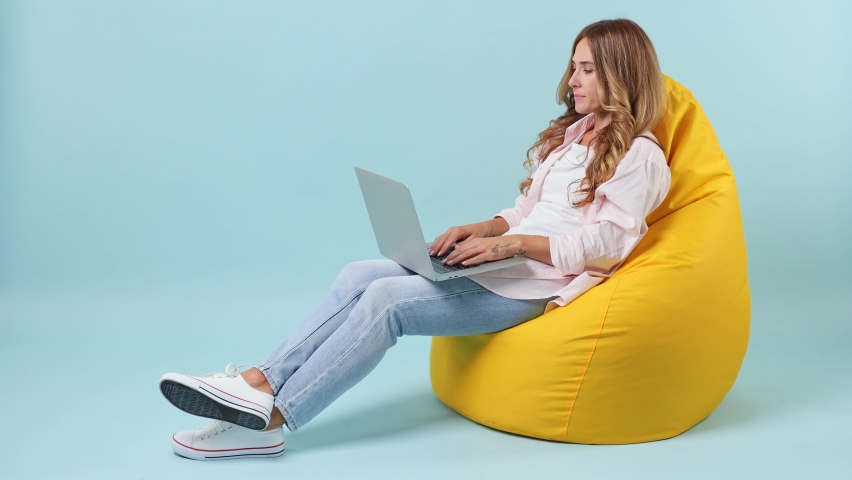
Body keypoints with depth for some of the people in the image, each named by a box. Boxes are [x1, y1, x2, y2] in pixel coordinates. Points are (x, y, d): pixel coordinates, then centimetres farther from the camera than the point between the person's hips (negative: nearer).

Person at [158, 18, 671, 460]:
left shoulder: (639, 156, -3)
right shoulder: (569, 135, 21)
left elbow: (605, 245, -12)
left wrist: (513, 242, -19)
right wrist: (482, 229, 2)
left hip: (537, 283, -8)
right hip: (497, 262, 8)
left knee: (387, 299, -24)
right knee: (359, 276, -13)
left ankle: (269, 420, -20)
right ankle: (258, 383, -18)